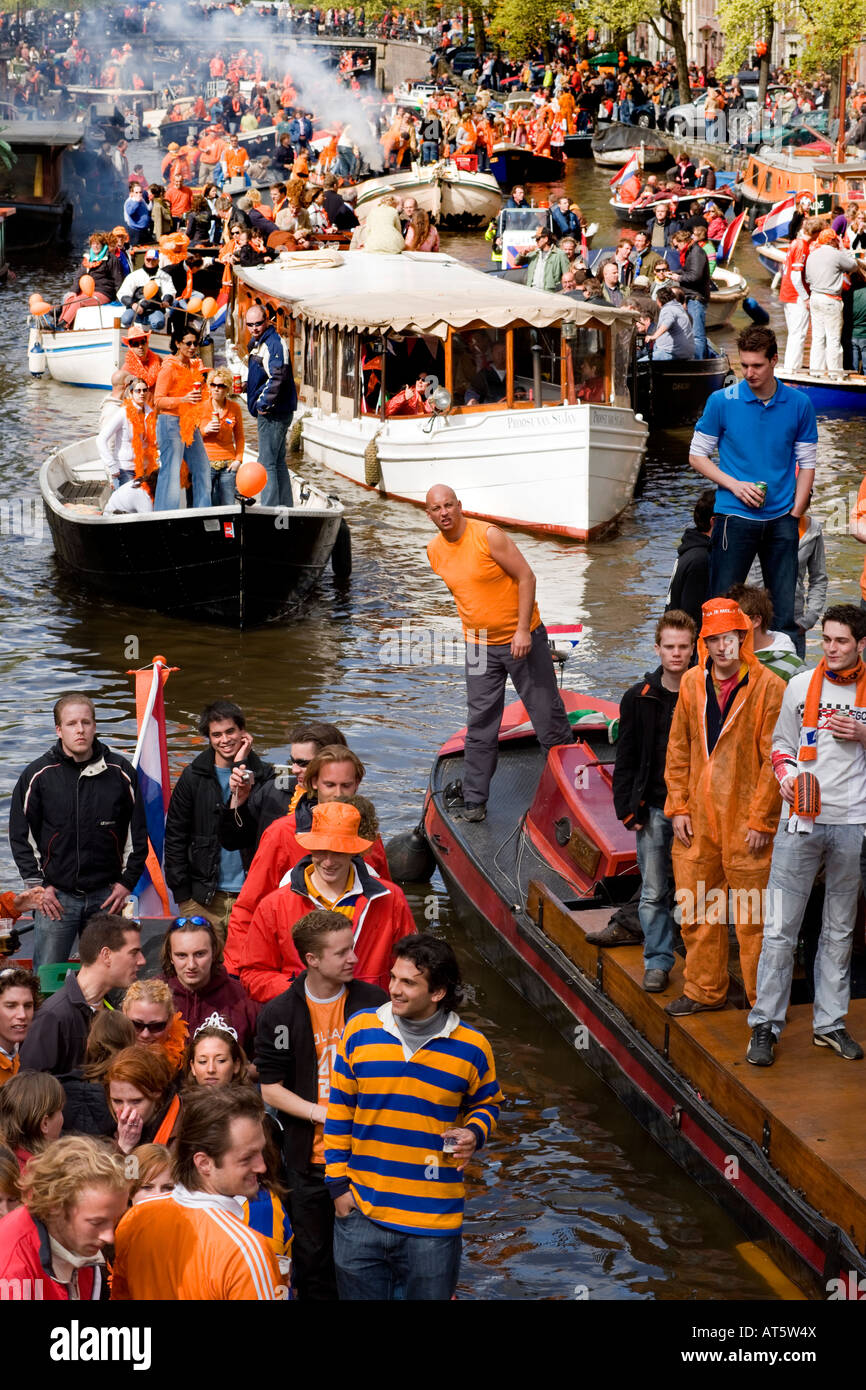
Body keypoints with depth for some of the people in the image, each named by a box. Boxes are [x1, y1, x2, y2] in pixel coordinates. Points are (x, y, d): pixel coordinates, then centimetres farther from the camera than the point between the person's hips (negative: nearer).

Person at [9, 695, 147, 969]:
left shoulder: (120, 772, 3)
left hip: (106, 895, 1)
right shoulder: (38, 774, -1)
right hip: (55, 895, -1)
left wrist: (128, 880, 4)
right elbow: (21, 835, 4)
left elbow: (138, 832, 9)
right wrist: (36, 883, -3)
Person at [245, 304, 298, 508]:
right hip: (268, 412, 11)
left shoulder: (274, 343, -15)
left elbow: (278, 377, -25)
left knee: (267, 463, -11)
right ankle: (286, 507, 22)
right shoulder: (257, 343, 17)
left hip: (273, 412, -11)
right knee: (278, 462, 15)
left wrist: (264, 403, -22)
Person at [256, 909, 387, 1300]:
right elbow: (269, 1088, -4)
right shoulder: (279, 1014, -6)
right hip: (309, 1158, 0)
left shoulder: (374, 1002, -3)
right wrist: (322, 1113, -16)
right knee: (313, 1258, 10)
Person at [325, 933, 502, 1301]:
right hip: (361, 1214, 1)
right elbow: (339, 1111, 5)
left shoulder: (471, 1048, -5)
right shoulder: (360, 1030, -2)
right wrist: (337, 1181, 3)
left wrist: (475, 1132, -9)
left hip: (434, 1223, -1)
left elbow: (486, 1103, 13)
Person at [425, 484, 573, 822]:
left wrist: (523, 629, -20)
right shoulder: (434, 551, 1)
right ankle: (474, 801, 8)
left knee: (546, 712, 3)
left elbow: (526, 577, -15)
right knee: (480, 726, 3)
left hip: (522, 638, -4)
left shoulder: (489, 536, -16)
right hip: (479, 645, 4)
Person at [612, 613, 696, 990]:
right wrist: (628, 807, -1)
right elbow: (626, 759, 5)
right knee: (654, 891, 4)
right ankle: (658, 961, 14)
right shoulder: (639, 698, 1)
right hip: (653, 808, 1)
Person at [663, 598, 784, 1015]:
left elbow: (774, 759, -9)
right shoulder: (691, 683, 6)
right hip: (698, 819, 5)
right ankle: (705, 991, 29)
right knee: (696, 907, 13)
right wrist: (678, 808, 6)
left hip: (745, 822, -5)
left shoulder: (768, 687, -10)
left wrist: (760, 820, -11)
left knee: (753, 915, 0)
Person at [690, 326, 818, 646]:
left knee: (786, 608, 4)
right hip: (735, 516, -2)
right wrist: (735, 485, -10)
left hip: (781, 518, 2)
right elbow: (697, 455, 4)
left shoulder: (800, 404, 3)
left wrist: (795, 513, -1)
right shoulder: (722, 401, -2)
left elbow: (807, 463, 9)